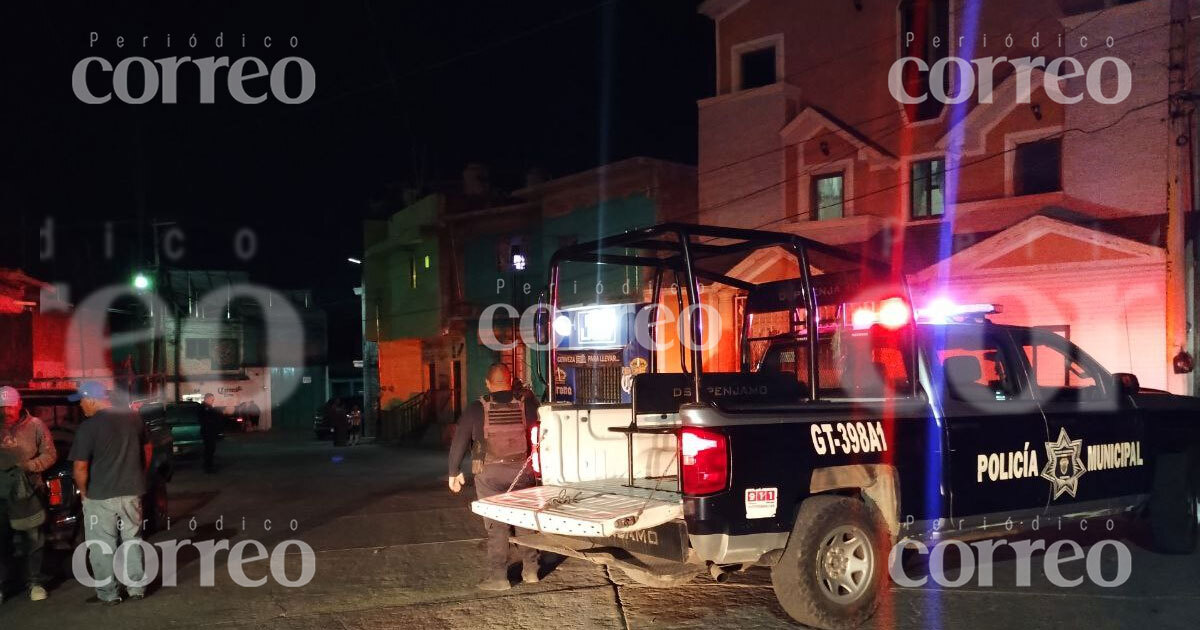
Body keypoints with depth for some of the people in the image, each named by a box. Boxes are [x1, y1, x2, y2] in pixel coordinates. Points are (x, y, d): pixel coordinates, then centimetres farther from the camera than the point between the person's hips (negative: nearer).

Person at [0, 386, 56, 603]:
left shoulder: (35, 426, -2)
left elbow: (50, 454, 1)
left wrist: (29, 466, -14)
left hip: (26, 494, -1)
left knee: (33, 540, 7)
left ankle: (35, 582, 18)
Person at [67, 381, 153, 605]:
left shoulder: (89, 427, -15)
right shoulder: (133, 418, 3)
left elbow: (81, 466, -17)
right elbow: (148, 448, 13)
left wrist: (83, 491, -2)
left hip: (101, 496, -5)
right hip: (132, 492, 5)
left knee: (102, 546, 7)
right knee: (132, 540, 16)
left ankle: (108, 594, 11)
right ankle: (136, 588, 20)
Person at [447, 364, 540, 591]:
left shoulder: (477, 409, -3)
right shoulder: (526, 406, 1)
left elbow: (459, 441, -1)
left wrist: (454, 472, 8)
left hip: (491, 475, -2)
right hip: (522, 471, 2)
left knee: (496, 526, 3)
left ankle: (498, 576, 5)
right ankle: (530, 570, 19)